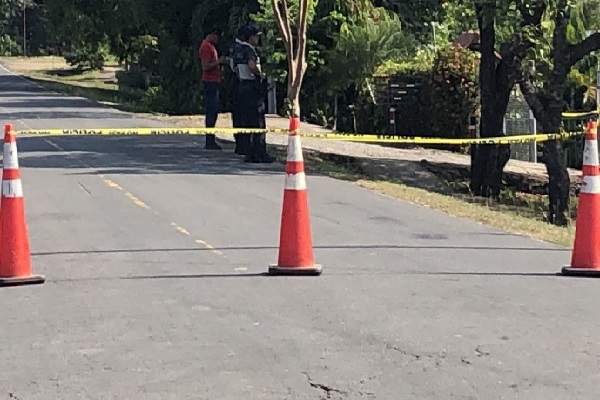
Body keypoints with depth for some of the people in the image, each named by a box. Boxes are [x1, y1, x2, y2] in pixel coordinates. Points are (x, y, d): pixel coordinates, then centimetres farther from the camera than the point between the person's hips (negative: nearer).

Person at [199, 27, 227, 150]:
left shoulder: (210, 46, 19)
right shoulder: (206, 47, -13)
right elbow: (206, 67, -21)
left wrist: (220, 61, 10)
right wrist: (219, 62, -16)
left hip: (213, 82, 11)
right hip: (210, 82, -11)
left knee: (213, 112, 11)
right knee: (211, 112, -10)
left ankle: (210, 141, 15)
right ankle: (210, 142, -10)